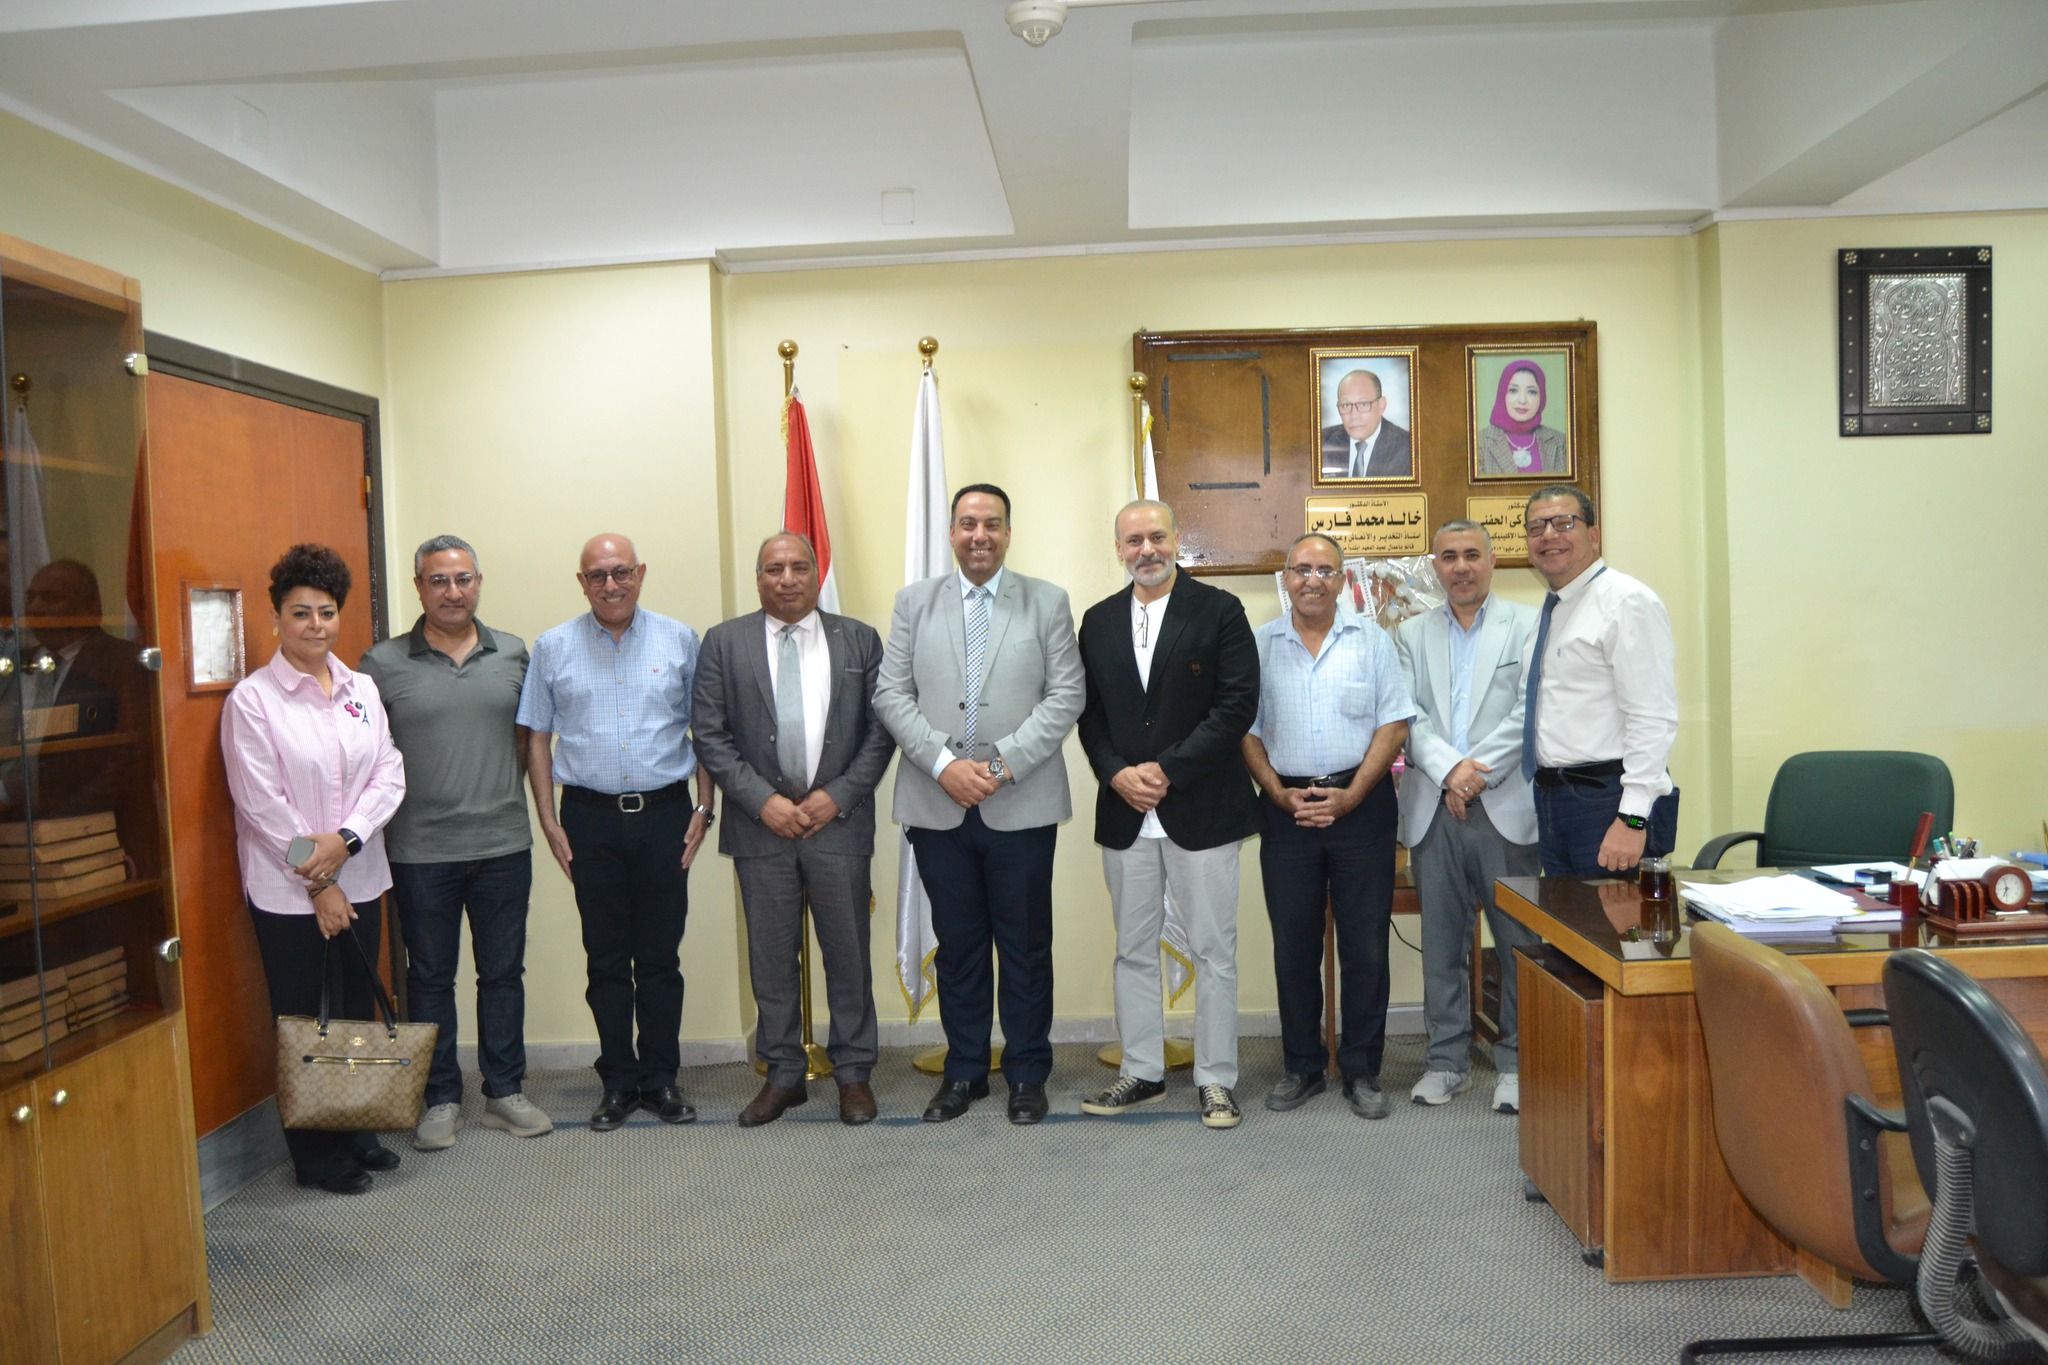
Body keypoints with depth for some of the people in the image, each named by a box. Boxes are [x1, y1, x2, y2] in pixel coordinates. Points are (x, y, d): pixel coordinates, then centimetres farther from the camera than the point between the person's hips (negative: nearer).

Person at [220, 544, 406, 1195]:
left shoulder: (361, 688, 7)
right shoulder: (252, 698, -7)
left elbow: (390, 775, 3)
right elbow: (261, 803, -11)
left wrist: (346, 837, -14)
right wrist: (318, 883, -11)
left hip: (359, 878, 5)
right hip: (286, 890, -4)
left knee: (357, 1011, 13)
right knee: (302, 1021, 6)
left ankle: (357, 1132, 28)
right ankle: (316, 1157, 19)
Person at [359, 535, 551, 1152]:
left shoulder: (512, 654, 6)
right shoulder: (383, 663, -1)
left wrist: (501, 791, 6)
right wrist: (389, 809, -2)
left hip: (503, 843, 2)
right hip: (420, 851, -2)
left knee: (503, 972, 10)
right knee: (429, 978, 9)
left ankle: (505, 1092, 23)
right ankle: (440, 1100, 22)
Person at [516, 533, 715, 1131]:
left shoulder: (679, 641, 4)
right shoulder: (553, 648, 5)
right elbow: (536, 738, 7)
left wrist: (702, 809, 0)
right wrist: (549, 821, 1)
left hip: (664, 814, 0)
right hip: (590, 818, 1)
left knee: (661, 957, 5)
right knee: (606, 959, 8)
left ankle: (661, 1079, 18)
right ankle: (618, 1081, 19)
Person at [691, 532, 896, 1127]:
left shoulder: (859, 640, 5)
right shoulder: (724, 642, 4)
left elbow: (881, 729, 3)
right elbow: (710, 735, 0)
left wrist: (837, 796, -8)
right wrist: (764, 801, -9)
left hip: (838, 819, 0)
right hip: (761, 823, 0)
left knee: (848, 953, 6)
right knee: (771, 957, 9)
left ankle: (853, 1072, 20)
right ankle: (784, 1074, 22)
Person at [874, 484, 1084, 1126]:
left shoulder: (1047, 602, 5)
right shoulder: (915, 602, 9)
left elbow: (1066, 695, -3)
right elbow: (891, 693, 2)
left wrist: (1004, 763, -13)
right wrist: (944, 764, -11)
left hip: (1022, 804, -1)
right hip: (938, 806, 2)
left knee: (1026, 947, 7)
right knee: (957, 945, 12)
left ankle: (1027, 1074, 21)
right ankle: (964, 1071, 25)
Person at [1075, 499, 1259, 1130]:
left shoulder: (1219, 611, -3)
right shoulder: (1098, 622, 11)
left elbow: (1237, 705, -10)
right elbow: (1090, 714, 9)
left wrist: (1167, 770, -14)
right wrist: (1117, 774, -8)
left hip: (1201, 810, -4)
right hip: (1124, 812, 4)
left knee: (1213, 951, 4)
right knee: (1133, 950, 12)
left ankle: (1216, 1079, 16)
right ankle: (1142, 1073, 24)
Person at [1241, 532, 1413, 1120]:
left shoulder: (1371, 640, 4)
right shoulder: (1259, 646, 6)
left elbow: (1394, 723, 0)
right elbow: (1245, 729, 5)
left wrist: (1350, 795, -10)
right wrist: (1280, 794, -7)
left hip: (1360, 804, -1)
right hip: (1286, 808, 1)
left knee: (1364, 945, 2)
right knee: (1293, 945, 7)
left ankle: (1362, 1072, 16)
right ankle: (1301, 1067, 20)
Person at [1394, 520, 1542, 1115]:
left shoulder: (1526, 626, 4)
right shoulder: (1411, 634, 12)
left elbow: (1529, 712, -5)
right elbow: (1407, 714, 2)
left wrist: (1478, 773, -12)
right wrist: (1449, 768, -13)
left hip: (1505, 805, -2)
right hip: (1433, 808, 2)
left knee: (1517, 940, 3)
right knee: (1441, 940, 8)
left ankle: (1515, 1061, 16)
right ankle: (1447, 1059, 19)